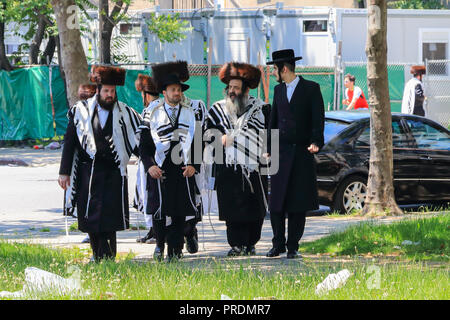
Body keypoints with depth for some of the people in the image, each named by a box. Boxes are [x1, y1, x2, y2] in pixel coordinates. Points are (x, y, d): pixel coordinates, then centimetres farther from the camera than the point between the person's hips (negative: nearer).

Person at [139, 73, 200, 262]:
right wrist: (150, 165, -9)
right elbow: (144, 145, 6)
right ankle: (160, 245, 18)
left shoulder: (190, 114, 11)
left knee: (179, 214, -1)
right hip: (159, 172, -1)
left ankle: (174, 251, 6)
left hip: (184, 173, 1)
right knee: (158, 212, -4)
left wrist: (193, 165, -3)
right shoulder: (153, 115, 7)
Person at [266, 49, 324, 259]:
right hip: (281, 153, 4)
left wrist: (316, 142, -19)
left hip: (302, 153, -4)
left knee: (298, 204, -1)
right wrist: (269, 149, 12)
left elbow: (318, 118, -5)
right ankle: (278, 244, 9)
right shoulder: (279, 90, 14)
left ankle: (293, 247, 4)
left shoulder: (311, 89, -1)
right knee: (276, 202, 0)